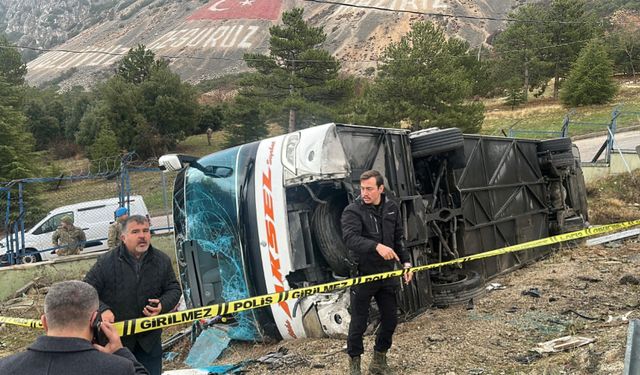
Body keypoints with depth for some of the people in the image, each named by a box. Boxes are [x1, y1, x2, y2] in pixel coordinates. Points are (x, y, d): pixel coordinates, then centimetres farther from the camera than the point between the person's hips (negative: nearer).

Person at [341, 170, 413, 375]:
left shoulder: (392, 208, 5)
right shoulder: (352, 211, -12)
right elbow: (350, 238, -30)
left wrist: (406, 262, 6)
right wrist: (376, 246, -43)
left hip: (386, 273, 5)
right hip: (362, 275, -5)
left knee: (390, 320, 12)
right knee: (359, 323, 4)